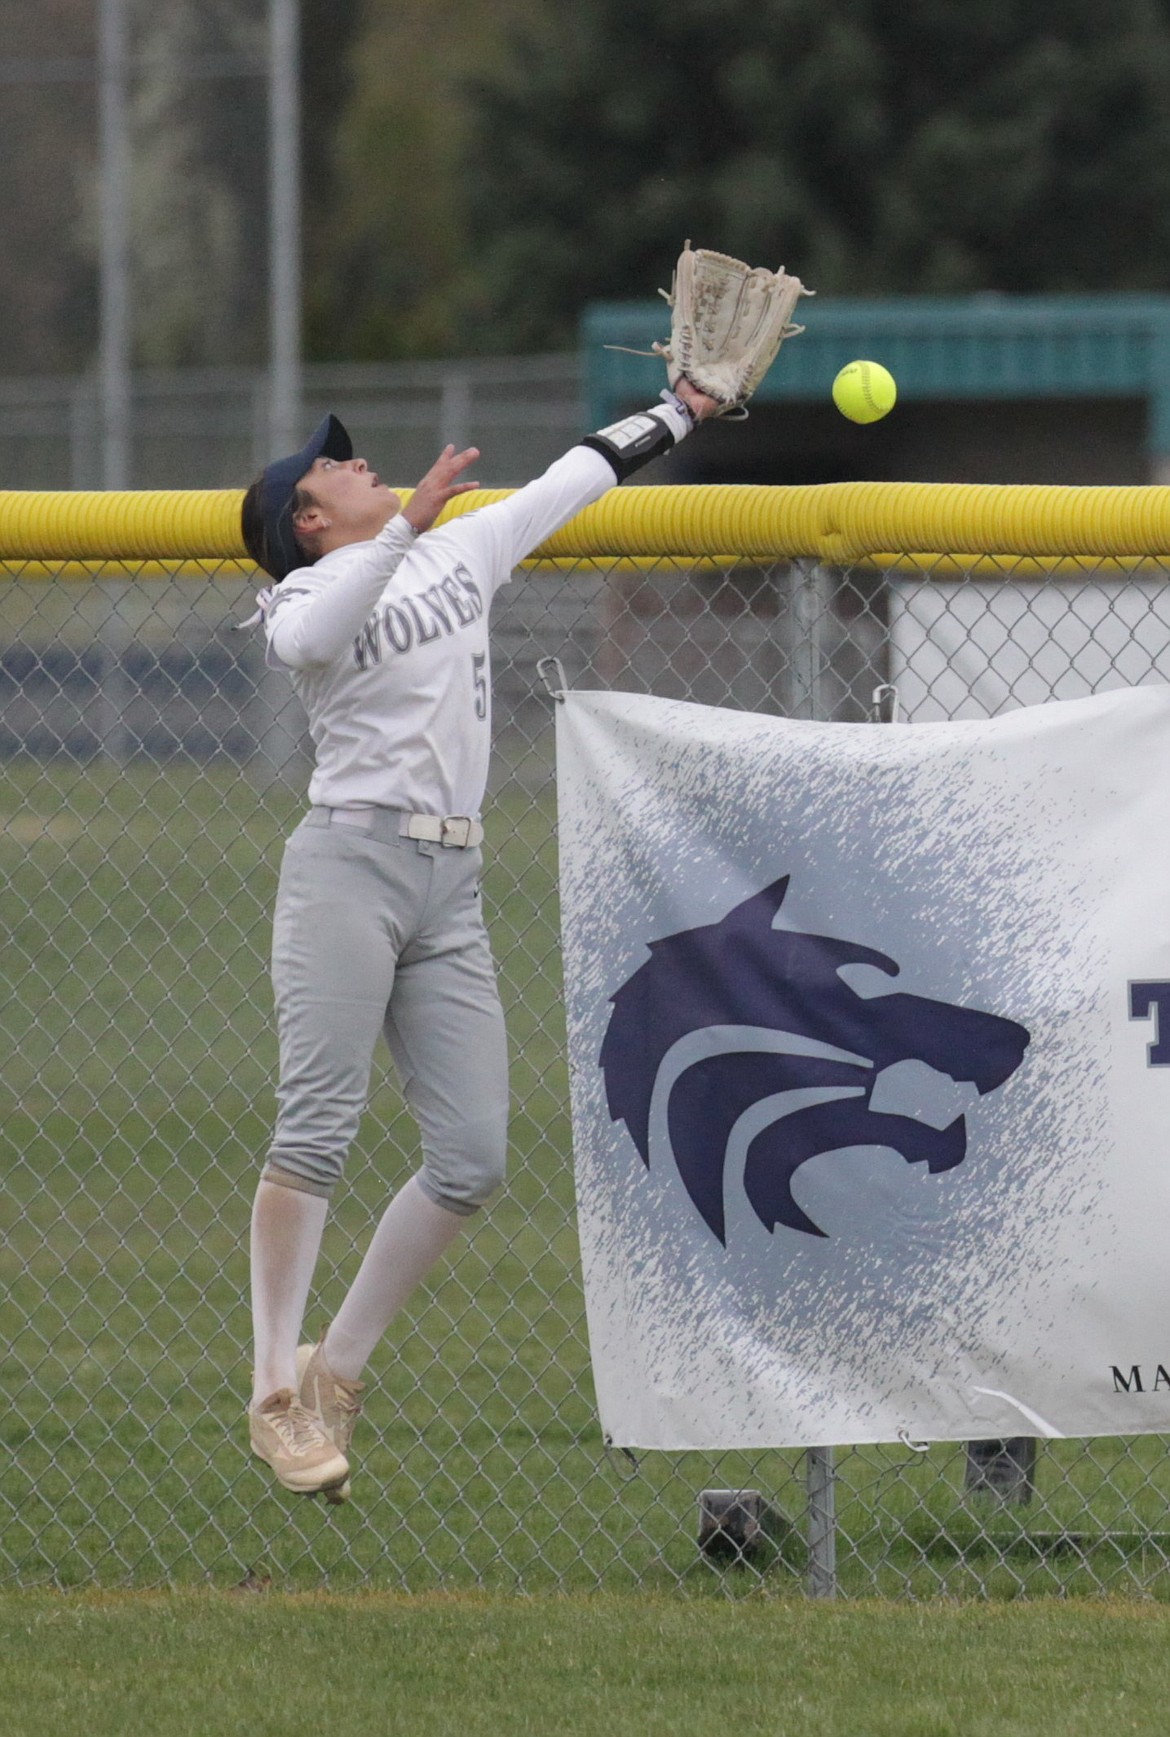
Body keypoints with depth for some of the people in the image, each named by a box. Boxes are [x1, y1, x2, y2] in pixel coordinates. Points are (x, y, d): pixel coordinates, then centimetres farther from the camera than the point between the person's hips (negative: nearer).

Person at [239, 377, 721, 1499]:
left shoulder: (461, 550, 19)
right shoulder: (313, 594, 0)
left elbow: (576, 477, 30)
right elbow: (304, 639, -25)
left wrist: (681, 410, 34)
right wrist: (407, 525, -29)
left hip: (449, 897, 6)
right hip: (349, 867, -6)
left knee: (471, 1157, -2)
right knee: (317, 1130, -15)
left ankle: (338, 1366, 10)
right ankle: (276, 1396, -14)